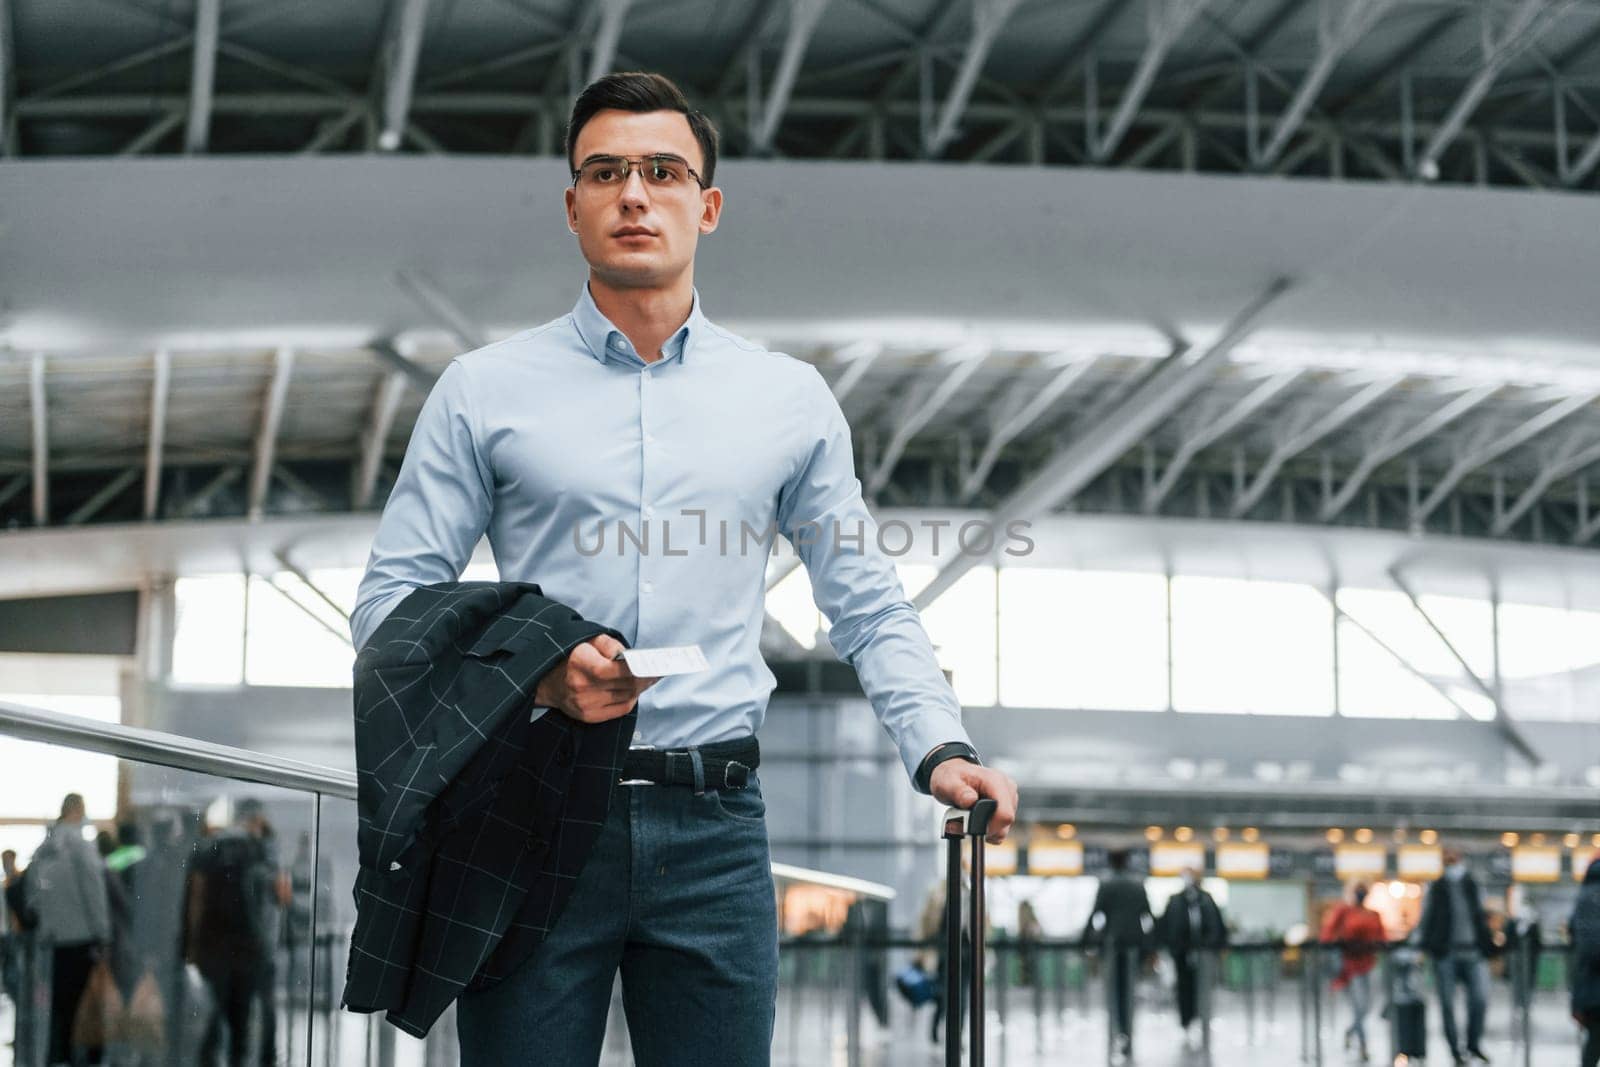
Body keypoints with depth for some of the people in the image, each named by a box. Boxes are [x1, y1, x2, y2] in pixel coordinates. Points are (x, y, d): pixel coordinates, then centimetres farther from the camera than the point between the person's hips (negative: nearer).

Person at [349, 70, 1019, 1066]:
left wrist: (942, 749, -4)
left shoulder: (791, 401, 11)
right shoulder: (486, 389, 6)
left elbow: (869, 607, 13)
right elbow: (391, 600, 4)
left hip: (713, 830, 1)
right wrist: (537, 676, -13)